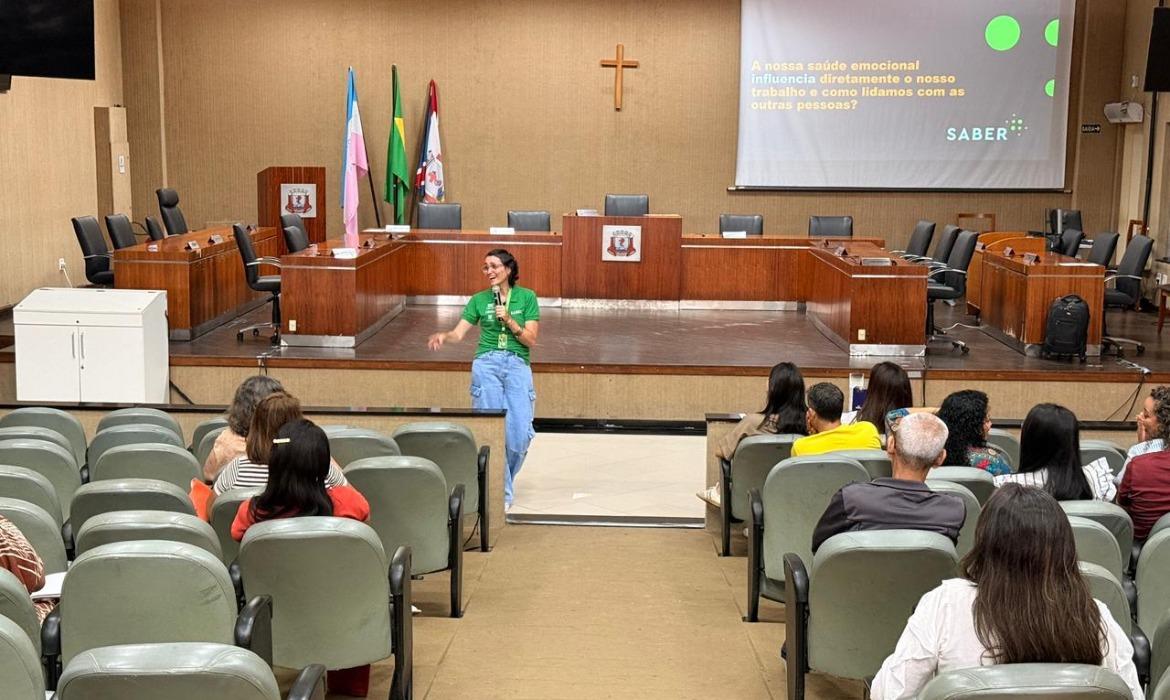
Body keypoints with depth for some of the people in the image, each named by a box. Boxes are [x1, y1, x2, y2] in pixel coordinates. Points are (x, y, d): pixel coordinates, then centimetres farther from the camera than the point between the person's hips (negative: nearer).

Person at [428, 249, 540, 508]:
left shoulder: (526, 297, 6)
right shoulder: (479, 300, 10)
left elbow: (531, 340, 2)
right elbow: (458, 333, 2)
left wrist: (509, 321, -11)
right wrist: (443, 336, -18)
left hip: (518, 365, -1)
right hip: (487, 364, 1)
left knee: (520, 435, -8)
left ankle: (504, 480, 20)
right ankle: (502, 493, 7)